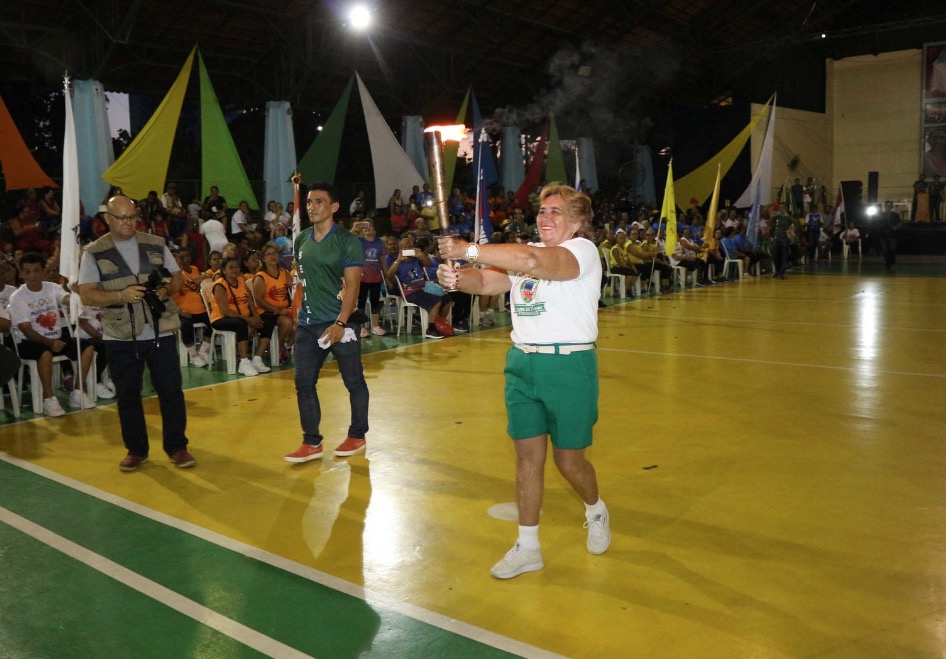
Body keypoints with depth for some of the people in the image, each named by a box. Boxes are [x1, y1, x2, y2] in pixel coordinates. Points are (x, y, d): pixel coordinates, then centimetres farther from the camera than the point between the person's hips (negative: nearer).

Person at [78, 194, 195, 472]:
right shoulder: (94, 253, -1)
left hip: (161, 332, 1)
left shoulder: (156, 244, 5)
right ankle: (136, 450, 23)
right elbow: (87, 294, -6)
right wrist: (121, 295, -22)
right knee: (127, 395, 9)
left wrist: (166, 290, -12)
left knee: (171, 391, 2)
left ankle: (177, 446, 16)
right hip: (120, 337, -1)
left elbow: (177, 277, 10)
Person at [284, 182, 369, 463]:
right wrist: (301, 310, 11)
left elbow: (352, 286, -14)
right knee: (304, 383, 4)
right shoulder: (301, 240, 8)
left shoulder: (347, 242, -9)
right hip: (307, 324, 6)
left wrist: (340, 323, -22)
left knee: (354, 382, 7)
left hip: (340, 324, -5)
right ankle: (312, 443, 14)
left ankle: (357, 436, 23)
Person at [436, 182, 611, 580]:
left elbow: (532, 261, -29)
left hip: (568, 367, -6)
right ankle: (528, 547, 20)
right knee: (528, 456, 8)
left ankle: (596, 511, 39)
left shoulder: (583, 250, -10)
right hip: (522, 364, 6)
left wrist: (468, 250, -29)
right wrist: (456, 278, -22)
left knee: (568, 459, 6)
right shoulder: (524, 254, 15)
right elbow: (487, 281, 1)